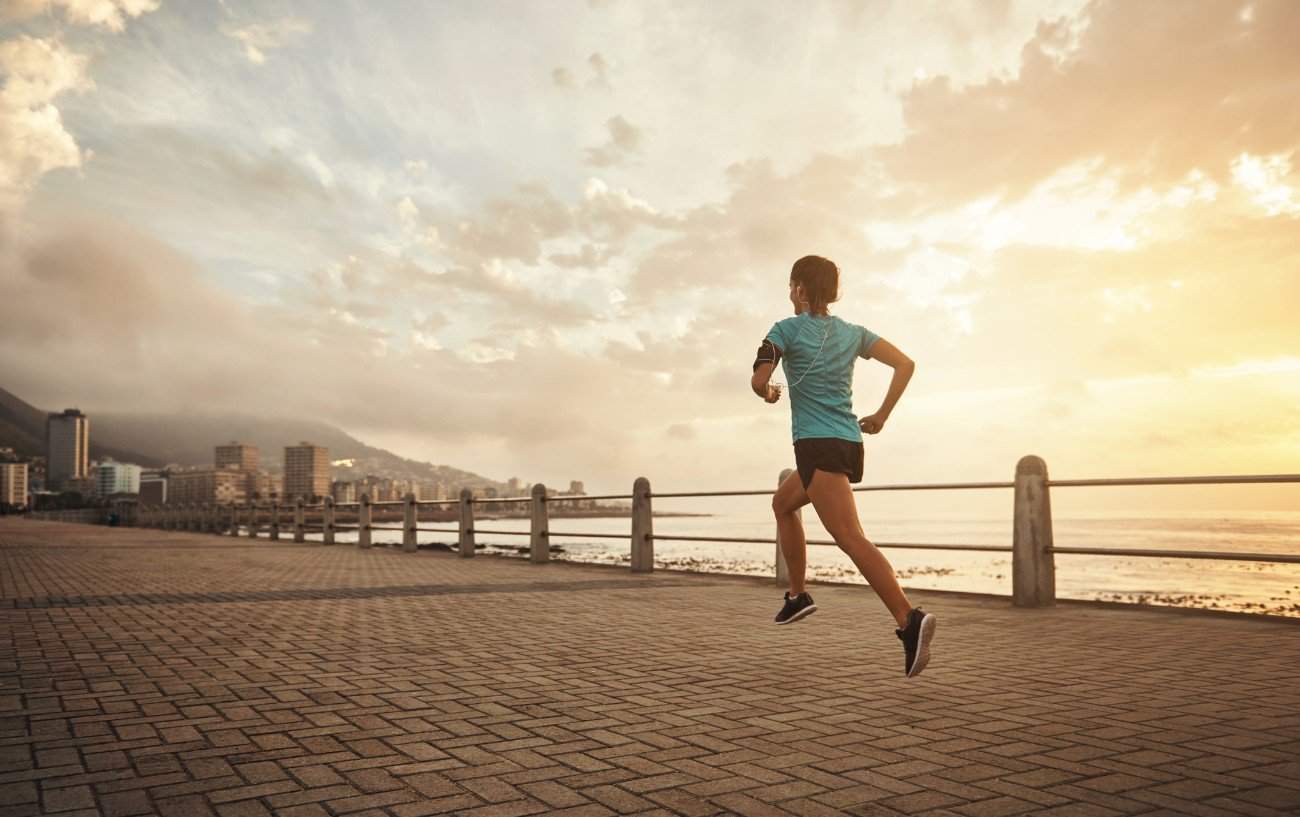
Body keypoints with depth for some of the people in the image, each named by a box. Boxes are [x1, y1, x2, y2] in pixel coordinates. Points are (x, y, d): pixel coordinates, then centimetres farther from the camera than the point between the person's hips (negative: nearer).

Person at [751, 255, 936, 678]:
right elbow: (906, 364, 7)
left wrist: (770, 392, 12)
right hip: (850, 443, 8)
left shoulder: (786, 329, -2)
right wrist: (881, 416, 11)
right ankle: (798, 595, 29)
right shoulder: (853, 333, 14)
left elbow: (759, 382, -12)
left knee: (851, 538, -18)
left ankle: (909, 619, -34)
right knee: (782, 503, 28)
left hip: (817, 447, -7)